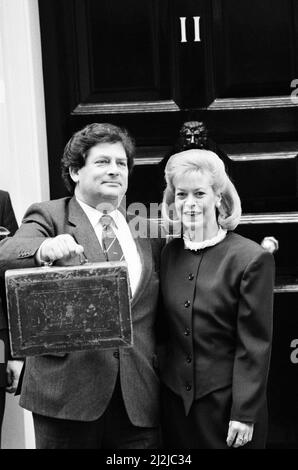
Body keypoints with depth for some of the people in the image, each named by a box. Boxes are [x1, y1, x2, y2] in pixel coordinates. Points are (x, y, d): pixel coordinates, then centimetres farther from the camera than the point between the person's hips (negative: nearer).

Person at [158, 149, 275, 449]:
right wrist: (161, 374, 6)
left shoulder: (251, 259, -12)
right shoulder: (169, 254, 3)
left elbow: (254, 346, -11)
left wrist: (245, 413, -12)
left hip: (226, 400, -4)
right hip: (175, 397, 4)